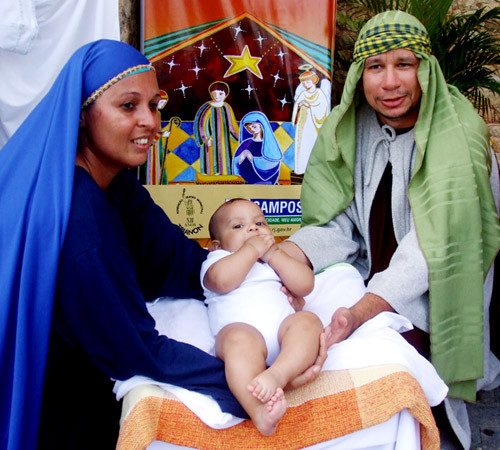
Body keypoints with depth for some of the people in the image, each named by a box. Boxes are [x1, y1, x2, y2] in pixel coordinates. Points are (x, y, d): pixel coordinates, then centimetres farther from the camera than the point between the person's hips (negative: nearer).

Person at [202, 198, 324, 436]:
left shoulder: (279, 260, 37)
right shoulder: (217, 259, 25)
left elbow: (305, 285, 16)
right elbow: (223, 281, -3)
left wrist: (274, 255, 11)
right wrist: (252, 249, 8)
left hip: (283, 323, 4)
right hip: (241, 325, -4)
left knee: (308, 321, -27)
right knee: (240, 340, -38)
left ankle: (277, 374, -49)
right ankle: (259, 410, -55)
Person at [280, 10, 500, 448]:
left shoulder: (459, 136, -18)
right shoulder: (346, 128, -2)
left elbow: (432, 247, -24)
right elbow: (340, 223, -5)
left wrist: (361, 311, -37)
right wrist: (283, 255, -25)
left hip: (425, 303, -4)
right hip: (366, 285, 5)